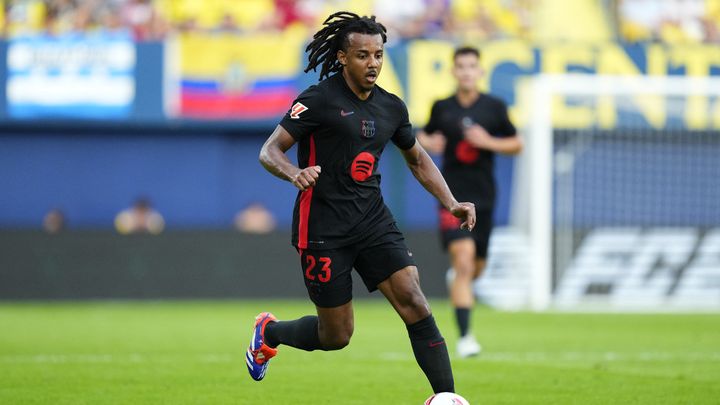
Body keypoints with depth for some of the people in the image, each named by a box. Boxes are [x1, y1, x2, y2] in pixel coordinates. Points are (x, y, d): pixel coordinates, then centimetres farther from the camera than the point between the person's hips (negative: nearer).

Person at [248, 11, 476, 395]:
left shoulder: (391, 107, 7)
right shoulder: (319, 100, -11)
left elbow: (417, 158, 22)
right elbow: (269, 151, -11)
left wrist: (451, 203, 9)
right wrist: (295, 173, -33)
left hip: (373, 220, 5)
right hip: (324, 229, -5)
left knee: (414, 302, -14)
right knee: (336, 336, 2)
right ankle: (269, 331, 33)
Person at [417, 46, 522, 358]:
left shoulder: (494, 107, 2)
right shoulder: (442, 108, 2)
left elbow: (517, 144, 8)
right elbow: (424, 135, 18)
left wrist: (489, 142, -11)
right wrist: (428, 142, -6)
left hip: (483, 197, 2)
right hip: (453, 195, -2)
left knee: (476, 268, 13)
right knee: (463, 263, -18)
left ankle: (459, 282, 52)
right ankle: (464, 336, -18)